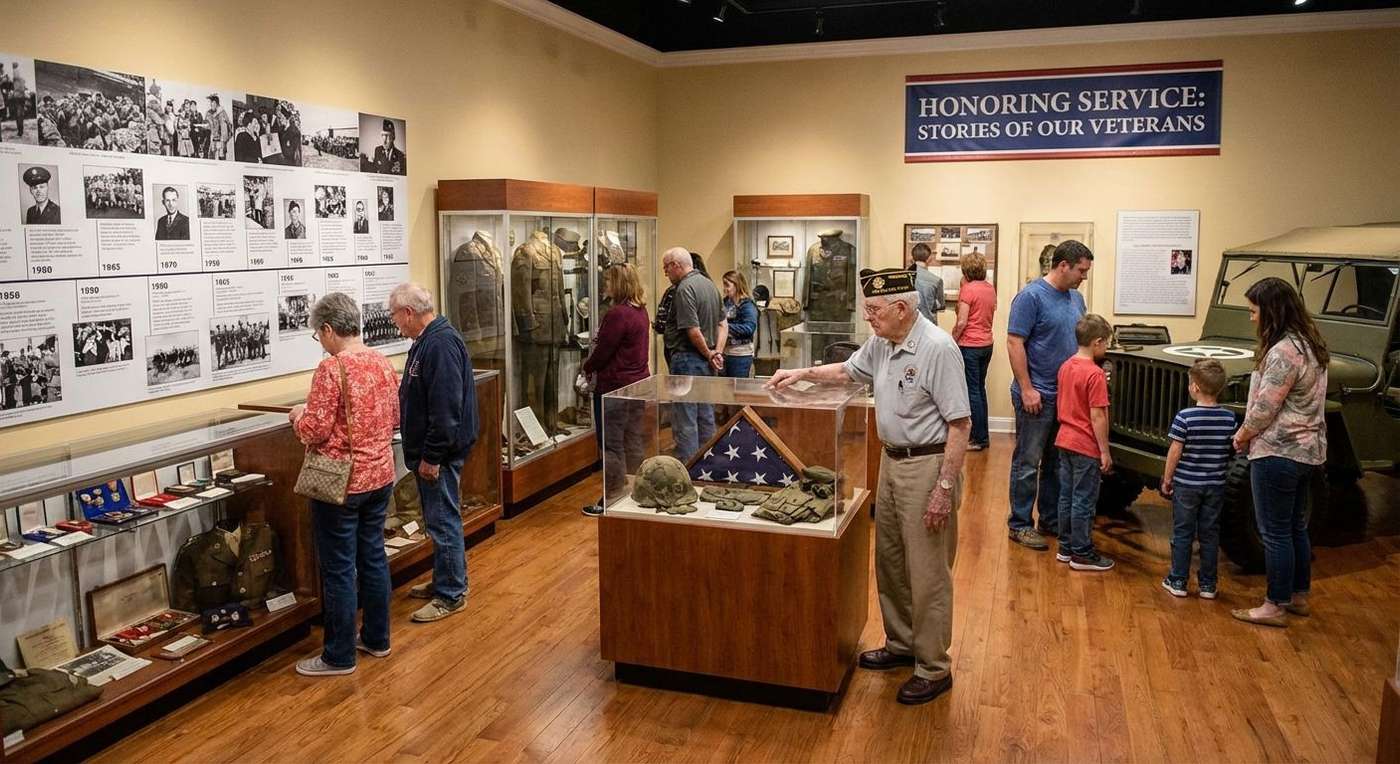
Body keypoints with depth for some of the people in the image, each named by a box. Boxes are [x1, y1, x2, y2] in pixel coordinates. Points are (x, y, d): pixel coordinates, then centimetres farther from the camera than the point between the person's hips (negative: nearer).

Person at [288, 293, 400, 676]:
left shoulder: (331, 368, -19)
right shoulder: (382, 362, 4)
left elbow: (314, 431, -18)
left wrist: (298, 414, 2)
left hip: (341, 483, -7)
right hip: (380, 476, 7)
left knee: (338, 569, 3)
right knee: (373, 557, 17)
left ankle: (339, 656, 14)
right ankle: (377, 638, 29)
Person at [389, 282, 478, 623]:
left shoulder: (441, 344, -22)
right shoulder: (426, 340, 12)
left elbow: (445, 409, -26)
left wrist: (432, 456, -23)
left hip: (439, 453, -10)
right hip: (427, 449, 10)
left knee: (443, 521, -2)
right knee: (439, 519, 19)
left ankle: (451, 594, 8)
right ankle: (445, 580, 31)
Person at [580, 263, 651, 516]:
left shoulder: (617, 314, -21)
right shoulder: (640, 311, 8)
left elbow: (602, 352, -17)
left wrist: (587, 366, 2)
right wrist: (594, 363, 8)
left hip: (614, 386, -9)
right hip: (638, 383, 9)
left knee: (611, 445, 1)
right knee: (634, 441, 16)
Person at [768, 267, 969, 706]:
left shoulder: (937, 348, -20)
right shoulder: (881, 345, 6)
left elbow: (959, 423, -20)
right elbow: (847, 370, 26)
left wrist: (945, 488, -22)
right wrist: (801, 373, 13)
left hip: (927, 465, -9)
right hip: (892, 461, 9)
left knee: (927, 574, -1)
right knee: (890, 563, 18)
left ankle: (934, 669, 12)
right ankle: (901, 644, 35)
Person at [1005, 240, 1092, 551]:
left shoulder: (1076, 298, 12)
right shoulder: (1031, 296, -12)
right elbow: (1015, 343, -16)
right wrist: (1026, 389, -19)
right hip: (1037, 397, -8)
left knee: (1057, 464, 15)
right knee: (1028, 464, 1)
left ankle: (1051, 520, 26)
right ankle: (1020, 525, 10)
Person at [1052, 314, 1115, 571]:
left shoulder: (1065, 366, 5)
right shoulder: (1095, 374, -18)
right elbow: (1097, 417, -19)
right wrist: (1105, 452, -14)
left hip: (1064, 441, 8)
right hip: (1086, 447, -8)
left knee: (1067, 497, 15)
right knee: (1084, 502, 2)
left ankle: (1066, 547, 24)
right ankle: (1082, 555, 11)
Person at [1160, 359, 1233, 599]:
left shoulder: (1184, 417, -15)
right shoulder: (1229, 418, -3)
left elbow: (1175, 452, -13)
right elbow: (1233, 451, 5)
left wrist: (1166, 479, -2)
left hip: (1186, 484, -3)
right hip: (1216, 485, 3)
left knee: (1182, 533, 7)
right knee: (1210, 534, 11)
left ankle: (1177, 582, 12)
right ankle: (1207, 585, 17)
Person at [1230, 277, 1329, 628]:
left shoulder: (1283, 352, -22)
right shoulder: (1309, 343, 9)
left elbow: (1264, 409, -20)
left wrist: (1241, 436, -3)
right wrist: (1251, 434, 10)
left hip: (1278, 454, -10)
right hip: (1308, 450, 10)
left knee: (1275, 532, 0)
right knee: (1296, 527, 19)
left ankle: (1275, 607, 10)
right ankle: (1299, 596, 31)